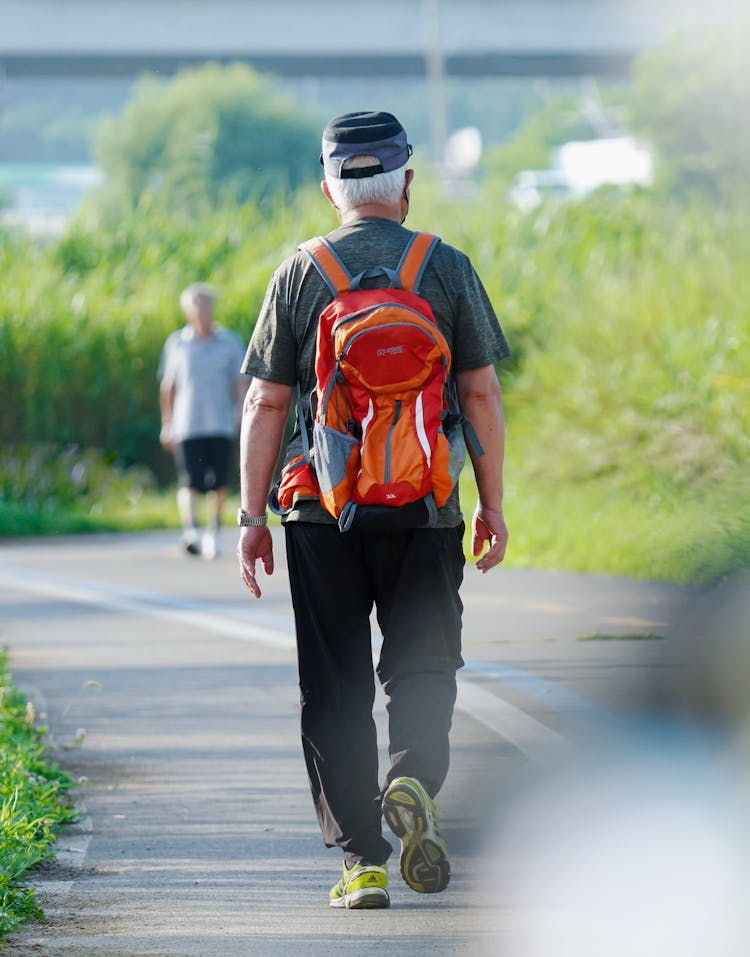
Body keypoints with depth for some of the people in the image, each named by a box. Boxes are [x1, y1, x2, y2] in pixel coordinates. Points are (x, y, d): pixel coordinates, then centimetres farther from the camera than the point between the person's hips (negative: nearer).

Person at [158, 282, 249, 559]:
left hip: (222, 426, 1)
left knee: (219, 483, 2)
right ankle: (190, 530, -25)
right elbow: (167, 385, 15)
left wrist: (241, 409, -12)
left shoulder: (231, 343, 7)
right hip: (187, 427, -1)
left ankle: (213, 531, 19)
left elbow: (240, 382, 5)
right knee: (189, 482, -14)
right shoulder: (176, 344, 8)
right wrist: (167, 424, 15)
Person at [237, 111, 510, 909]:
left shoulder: (297, 276, 2)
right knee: (422, 665, 11)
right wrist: (492, 506, 9)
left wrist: (252, 515, 5)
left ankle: (361, 859, 2)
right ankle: (413, 778, -18)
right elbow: (482, 396, 1)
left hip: (322, 513, 0)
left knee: (334, 685, 5)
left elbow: (264, 405, 0)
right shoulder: (448, 270, 1)